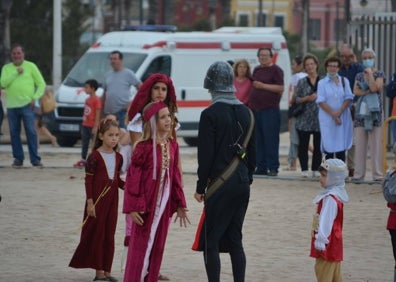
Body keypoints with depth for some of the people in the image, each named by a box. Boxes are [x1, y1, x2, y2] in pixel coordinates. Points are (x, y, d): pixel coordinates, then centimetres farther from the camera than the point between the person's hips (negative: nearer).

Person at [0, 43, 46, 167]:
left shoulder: (31, 66, 7)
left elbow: (41, 84, 7)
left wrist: (35, 98, -5)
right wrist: (16, 73, -10)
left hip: (26, 105, -3)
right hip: (11, 106, 3)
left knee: (31, 132, -8)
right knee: (14, 133, 4)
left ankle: (35, 159, -6)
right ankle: (18, 159, 12)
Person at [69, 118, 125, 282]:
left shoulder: (118, 157, 8)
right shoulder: (95, 156, -11)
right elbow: (88, 180, -10)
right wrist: (90, 202, -14)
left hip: (112, 199, 6)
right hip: (98, 200, -6)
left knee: (109, 235, 9)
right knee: (97, 234, 0)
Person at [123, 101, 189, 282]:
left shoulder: (172, 145, 5)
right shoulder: (144, 147, -14)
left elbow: (175, 175, 10)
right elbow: (133, 177, -13)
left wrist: (179, 204, 11)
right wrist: (133, 207, -16)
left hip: (164, 204, 6)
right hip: (146, 204, -6)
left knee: (158, 247, 11)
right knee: (140, 246, -2)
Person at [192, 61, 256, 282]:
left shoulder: (210, 114, -12)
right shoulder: (245, 112, 8)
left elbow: (206, 154, -12)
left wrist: (201, 187, -5)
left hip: (220, 183, -6)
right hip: (242, 184, 6)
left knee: (210, 241, -2)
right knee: (235, 240, 12)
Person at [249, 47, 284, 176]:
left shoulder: (276, 70, -3)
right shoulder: (256, 70, 18)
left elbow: (281, 88, -11)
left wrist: (263, 86, -14)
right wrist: (250, 105, 16)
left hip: (270, 110, -7)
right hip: (255, 109, 7)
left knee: (271, 140, -7)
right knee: (258, 140, 6)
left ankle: (273, 168, -6)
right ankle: (261, 167, 10)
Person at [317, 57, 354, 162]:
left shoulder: (344, 81, 11)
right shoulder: (322, 83, 5)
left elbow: (348, 98, 3)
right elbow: (321, 101, -3)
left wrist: (339, 112, -11)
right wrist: (333, 114, -11)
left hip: (343, 117, 2)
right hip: (327, 118, -2)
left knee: (341, 147, -2)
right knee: (328, 147, -5)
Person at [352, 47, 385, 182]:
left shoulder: (379, 74, 4)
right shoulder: (359, 76, 15)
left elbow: (375, 88, -12)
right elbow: (355, 91, 1)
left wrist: (370, 73, -6)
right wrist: (368, 92, -11)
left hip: (374, 110, -4)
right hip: (361, 111, 4)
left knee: (376, 144, -6)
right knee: (360, 144, 1)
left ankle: (377, 174, -6)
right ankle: (359, 173, 3)